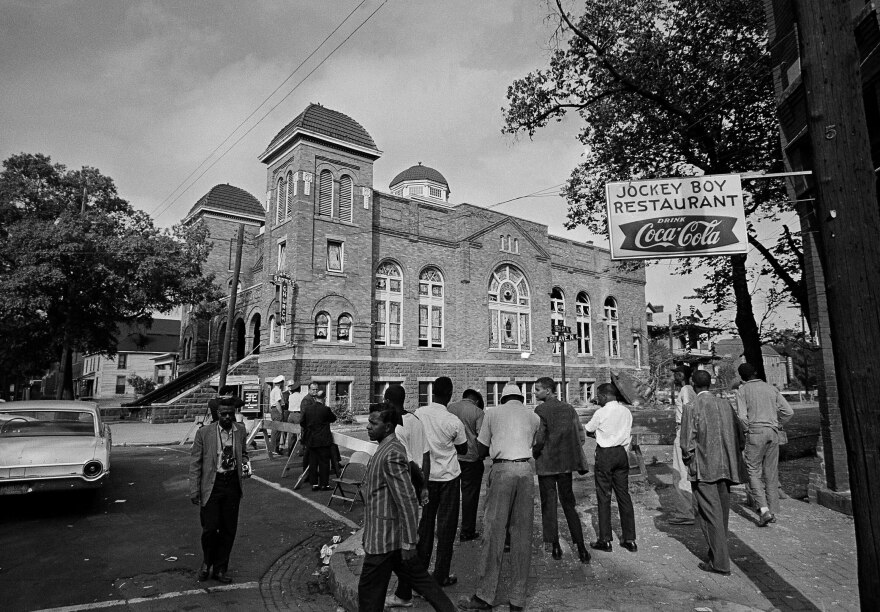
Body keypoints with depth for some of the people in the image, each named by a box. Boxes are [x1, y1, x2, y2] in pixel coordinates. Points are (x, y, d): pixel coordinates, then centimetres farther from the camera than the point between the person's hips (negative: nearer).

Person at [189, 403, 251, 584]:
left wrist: (245, 463, -3)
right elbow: (195, 463, -3)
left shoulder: (241, 430, 2)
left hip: (233, 484, 3)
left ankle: (219, 569, 26)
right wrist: (194, 491, -6)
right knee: (210, 528, -3)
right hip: (212, 485, -3)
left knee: (229, 530, 9)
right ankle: (207, 562, 28)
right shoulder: (204, 433, -8)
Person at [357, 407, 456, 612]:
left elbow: (408, 502, -26)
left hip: (384, 537, -9)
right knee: (418, 577, 19)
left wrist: (408, 543, -22)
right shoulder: (391, 448, 6)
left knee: (369, 589, 7)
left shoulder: (391, 455, -24)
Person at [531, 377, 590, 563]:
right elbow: (581, 436, 3)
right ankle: (581, 547, 9)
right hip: (566, 463, 5)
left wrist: (533, 454, 0)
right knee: (568, 504, 13)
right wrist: (570, 452, 13)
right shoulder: (569, 408, 4)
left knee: (548, 505, 8)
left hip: (546, 464, -4)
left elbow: (539, 440, -17)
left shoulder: (540, 410, -12)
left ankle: (555, 547, 13)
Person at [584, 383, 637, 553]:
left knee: (603, 496, 2)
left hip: (605, 454, -6)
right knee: (624, 495, 11)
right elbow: (629, 431, 11)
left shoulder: (601, 413, -12)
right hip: (622, 453, 6)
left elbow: (588, 430, 0)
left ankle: (605, 540, 6)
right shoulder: (626, 411, 4)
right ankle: (630, 539, 16)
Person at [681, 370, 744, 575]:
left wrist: (688, 459, 4)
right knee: (722, 513, 18)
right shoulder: (725, 404, 3)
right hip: (725, 468, 6)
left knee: (709, 514, 1)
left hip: (703, 468, -6)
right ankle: (719, 553, 30)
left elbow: (687, 443, -13)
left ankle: (720, 563, 3)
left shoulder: (691, 407, -12)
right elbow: (739, 437, 6)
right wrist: (730, 457, 17)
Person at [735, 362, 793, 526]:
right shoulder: (771, 388, 10)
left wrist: (746, 430, 3)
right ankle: (773, 512, 16)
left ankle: (764, 509, -11)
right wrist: (776, 426, 13)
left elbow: (742, 416, -13)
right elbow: (788, 411, 6)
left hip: (755, 433, -4)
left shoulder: (743, 390, -3)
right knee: (771, 473, 11)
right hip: (773, 433, 5)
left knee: (754, 472, 3)